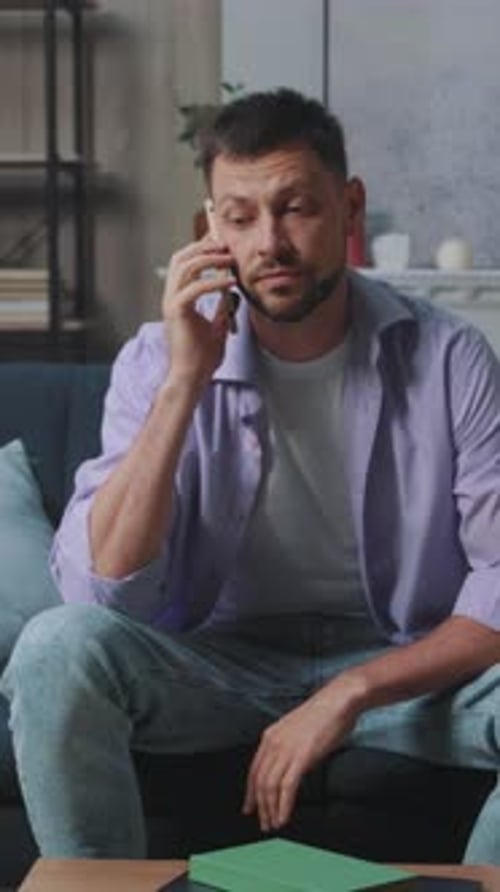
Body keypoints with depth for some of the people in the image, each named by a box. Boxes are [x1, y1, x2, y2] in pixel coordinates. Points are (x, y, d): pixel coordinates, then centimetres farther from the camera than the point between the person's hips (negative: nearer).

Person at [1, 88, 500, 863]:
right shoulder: (159, 359, -8)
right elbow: (104, 588, -19)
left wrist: (349, 693, -24)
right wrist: (186, 382, -26)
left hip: (408, 666, 0)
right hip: (220, 660, 1)